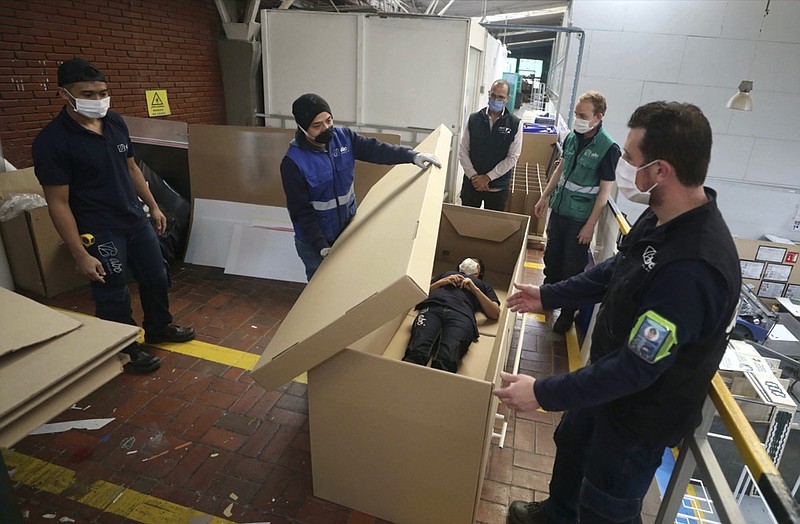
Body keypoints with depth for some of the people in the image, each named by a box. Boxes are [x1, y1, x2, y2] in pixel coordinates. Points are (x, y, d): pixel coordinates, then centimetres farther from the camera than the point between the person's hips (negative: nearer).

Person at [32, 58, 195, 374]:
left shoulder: (115, 123, 1)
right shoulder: (52, 141, -17)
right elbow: (58, 203, -17)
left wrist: (153, 206, 15)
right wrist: (80, 255, -18)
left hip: (136, 220, 7)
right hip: (99, 232, -6)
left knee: (156, 277, 18)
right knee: (114, 296, 6)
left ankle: (159, 328, 42)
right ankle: (127, 351, 28)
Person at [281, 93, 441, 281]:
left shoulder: (343, 137, -8)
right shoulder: (293, 162, -23)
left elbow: (374, 149, -17)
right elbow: (301, 211, -20)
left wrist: (413, 156, -32)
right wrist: (321, 246, -24)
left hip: (347, 228, 5)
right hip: (313, 239, -5)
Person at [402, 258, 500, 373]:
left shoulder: (482, 285, 40)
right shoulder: (446, 273, 43)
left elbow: (495, 313, 22)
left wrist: (475, 289, 13)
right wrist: (441, 282, 15)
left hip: (461, 315, -1)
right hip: (432, 307, 1)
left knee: (446, 360, -35)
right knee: (416, 353, -32)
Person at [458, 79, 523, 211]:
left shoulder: (515, 124, -5)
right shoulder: (473, 119, 0)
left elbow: (512, 157, -8)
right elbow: (463, 150, 0)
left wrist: (488, 177, -13)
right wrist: (473, 176, -10)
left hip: (498, 187, -1)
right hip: (472, 183, 2)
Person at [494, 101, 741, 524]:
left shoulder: (694, 268, -39)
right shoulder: (663, 216, -8)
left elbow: (636, 367, -33)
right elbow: (616, 270, 9)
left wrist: (543, 394, -26)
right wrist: (548, 296, 11)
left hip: (642, 412, -9)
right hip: (611, 376, 9)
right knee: (571, 444, 31)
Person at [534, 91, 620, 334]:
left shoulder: (608, 148, -17)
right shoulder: (572, 137, 1)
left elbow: (605, 190, -15)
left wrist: (590, 225, -15)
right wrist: (544, 197, 14)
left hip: (580, 217, -6)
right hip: (558, 209, 6)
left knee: (573, 267, 4)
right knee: (551, 257, 18)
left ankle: (568, 312, 21)